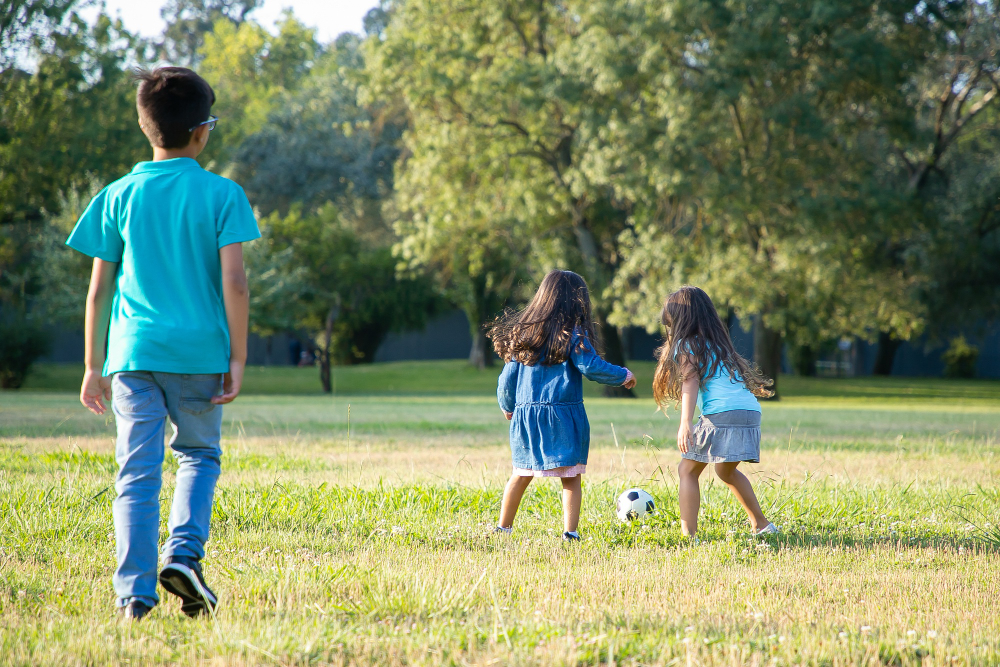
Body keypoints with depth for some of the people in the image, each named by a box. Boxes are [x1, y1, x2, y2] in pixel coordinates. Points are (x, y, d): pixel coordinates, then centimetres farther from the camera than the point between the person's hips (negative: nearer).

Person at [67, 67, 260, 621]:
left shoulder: (119, 197, 6)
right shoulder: (221, 195, -1)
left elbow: (100, 289, 6)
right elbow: (234, 282, -7)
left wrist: (94, 366, 13)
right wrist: (238, 358, -2)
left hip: (134, 352, 1)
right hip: (199, 351, -1)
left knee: (138, 472, 2)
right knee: (199, 455, 19)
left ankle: (135, 592, -5)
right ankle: (182, 554, -1)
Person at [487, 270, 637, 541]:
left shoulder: (523, 332, 8)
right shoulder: (572, 333, -7)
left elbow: (508, 376, 11)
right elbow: (591, 367, -13)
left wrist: (508, 407, 26)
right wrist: (624, 376, 3)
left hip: (526, 416, 5)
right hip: (563, 415, -5)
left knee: (521, 475, 16)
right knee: (571, 478, 2)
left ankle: (503, 528, 19)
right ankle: (570, 531, -6)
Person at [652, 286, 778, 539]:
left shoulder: (687, 345, 4)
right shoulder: (718, 343, 26)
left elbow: (690, 382, -11)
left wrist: (685, 424, -21)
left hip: (723, 414, -8)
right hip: (751, 411, 8)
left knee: (687, 470, 2)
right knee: (726, 471, 28)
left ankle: (688, 535, -7)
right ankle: (762, 525, 32)